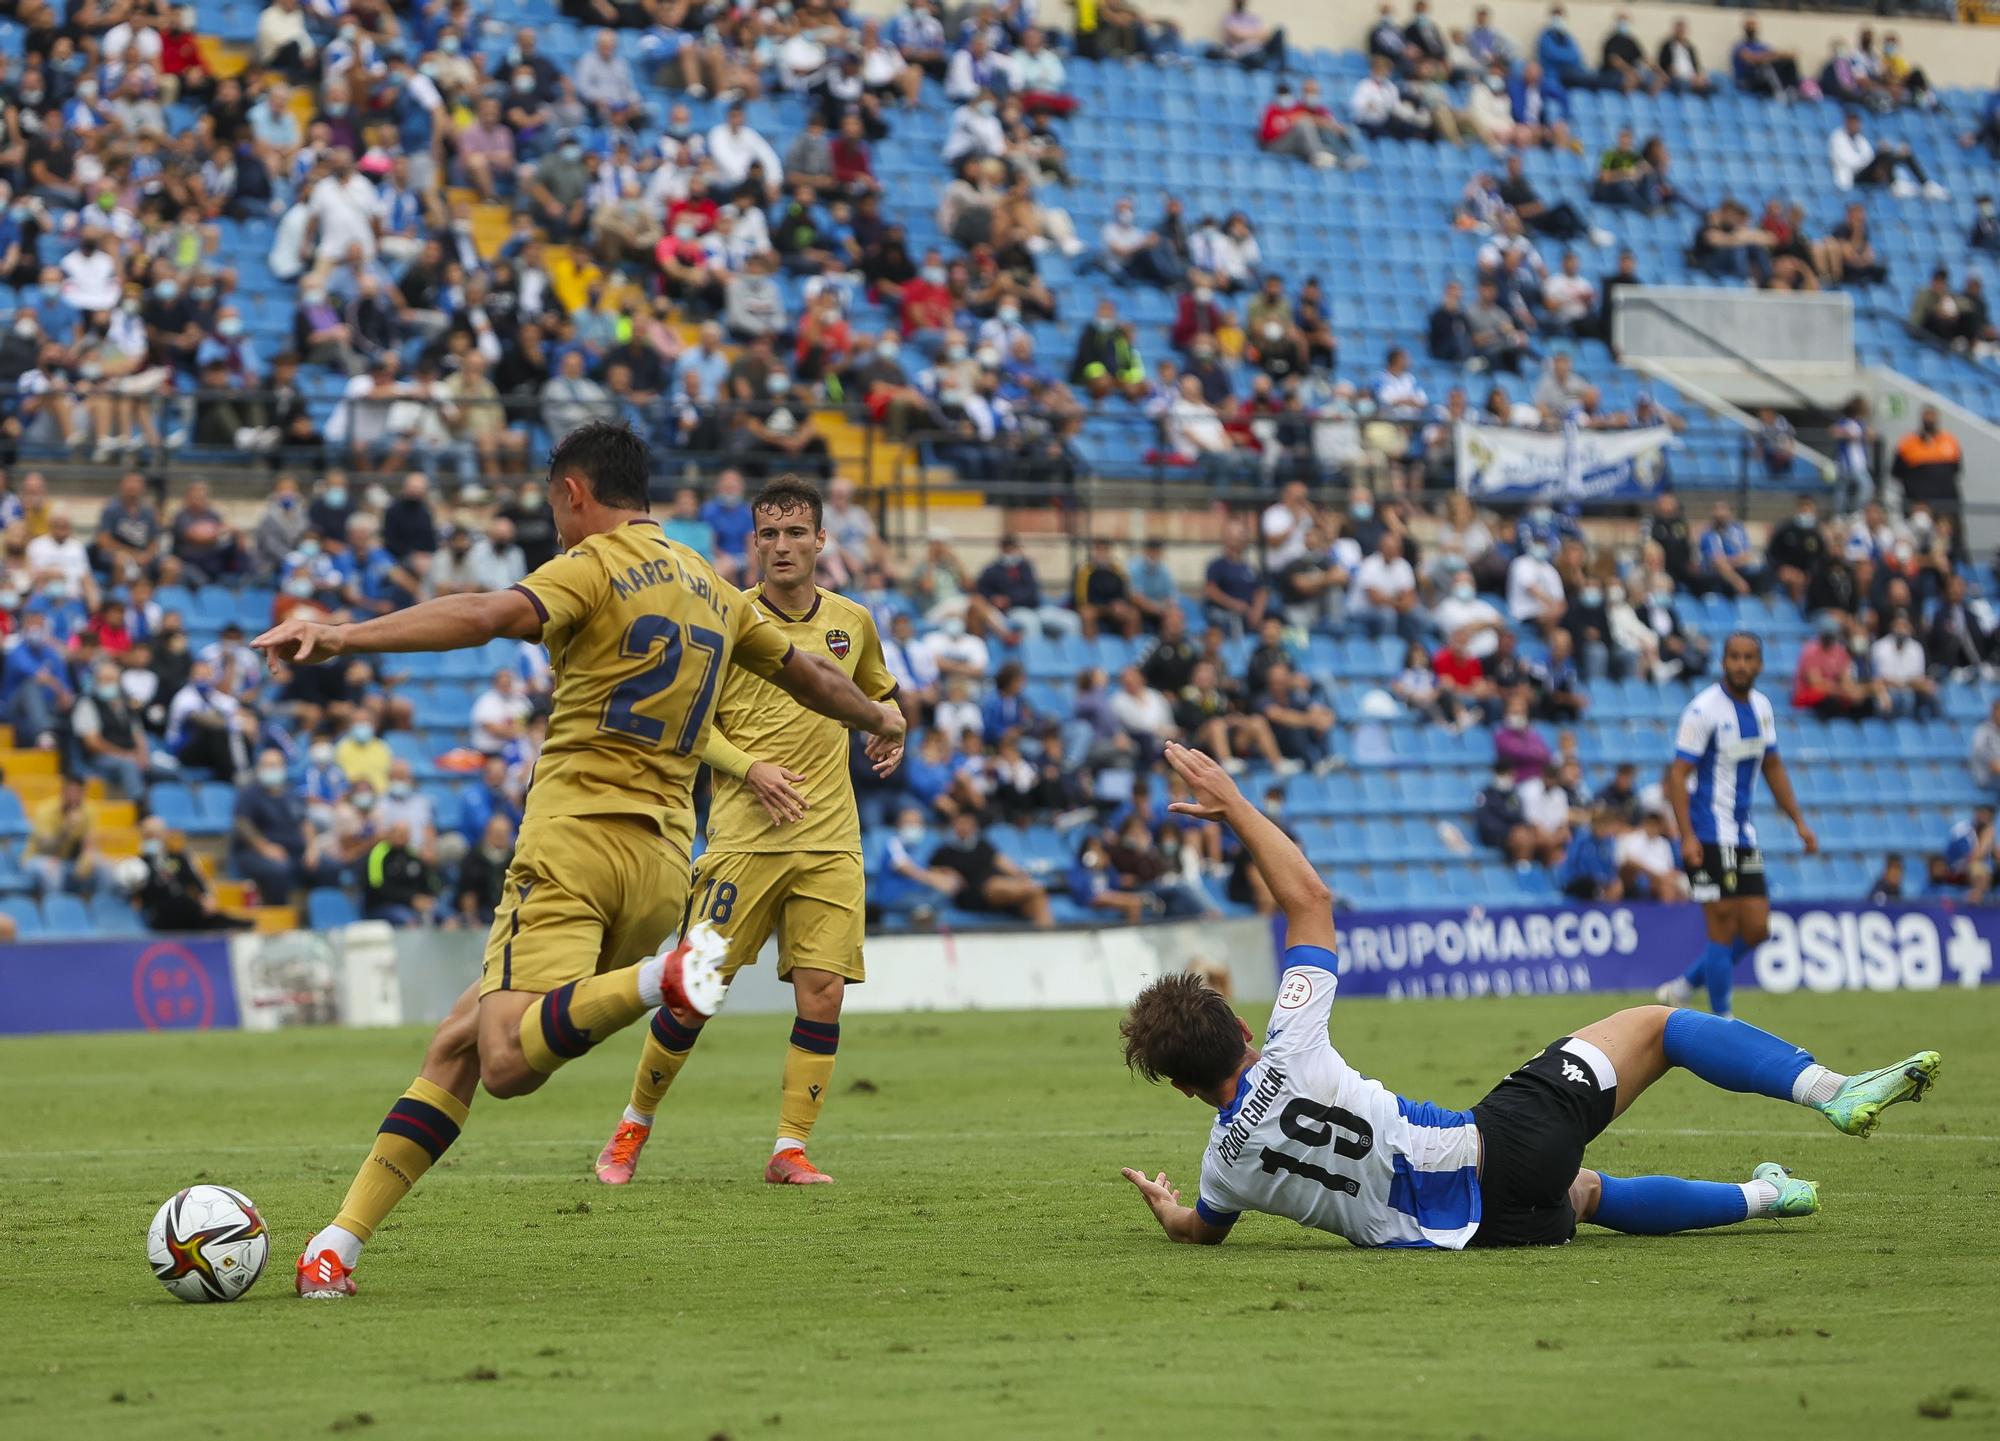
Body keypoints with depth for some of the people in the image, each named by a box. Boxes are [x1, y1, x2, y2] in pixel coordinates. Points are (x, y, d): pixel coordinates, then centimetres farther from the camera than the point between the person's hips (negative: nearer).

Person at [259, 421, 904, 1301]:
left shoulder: (595, 566, -2)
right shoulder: (711, 588, 20)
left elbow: (491, 615, -22)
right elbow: (807, 674, 37)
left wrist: (342, 638, -32)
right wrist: (879, 719, 58)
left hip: (577, 839, -8)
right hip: (666, 860, 8)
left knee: (506, 1064, -23)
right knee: (459, 1039, 12)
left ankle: (658, 982, -41)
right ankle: (343, 1236, 4)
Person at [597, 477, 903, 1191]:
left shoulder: (852, 621, 10)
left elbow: (879, 690, 29)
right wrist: (751, 767, -14)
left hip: (830, 842, 3)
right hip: (745, 836, -3)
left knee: (822, 992, -7)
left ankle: (790, 1150, 1)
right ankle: (633, 1128, 15)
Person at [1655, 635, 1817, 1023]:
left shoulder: (1761, 706, 9)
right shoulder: (1704, 710, -14)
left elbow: (1772, 768, 21)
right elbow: (1678, 774, -16)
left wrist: (1799, 821, 15)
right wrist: (1687, 836, -25)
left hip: (1743, 833, 8)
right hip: (1709, 836, -8)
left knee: (1756, 929, 6)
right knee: (1724, 927, -8)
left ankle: (1682, 988, 21)